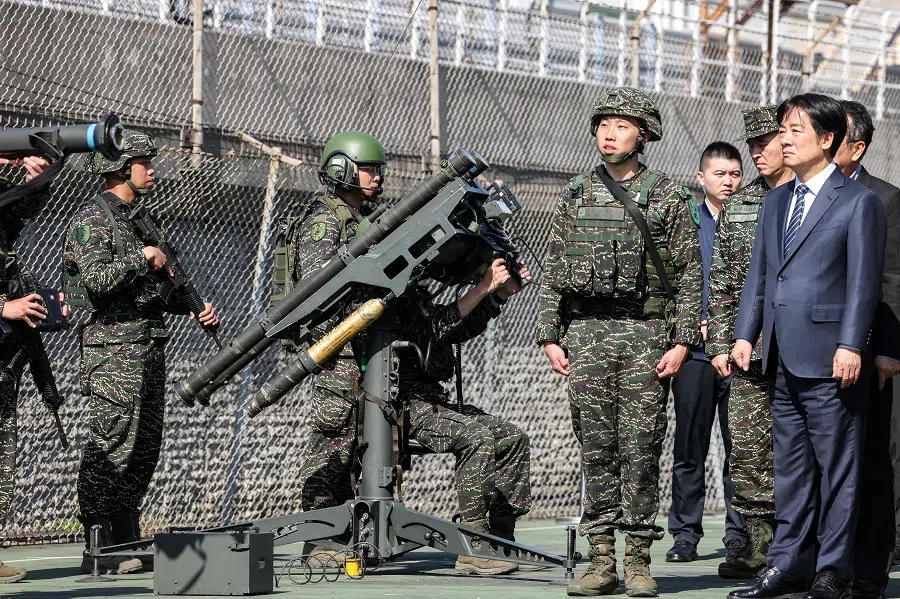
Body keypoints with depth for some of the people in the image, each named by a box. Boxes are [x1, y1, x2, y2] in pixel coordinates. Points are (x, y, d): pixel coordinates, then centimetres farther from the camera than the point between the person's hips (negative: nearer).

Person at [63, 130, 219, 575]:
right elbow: (97, 280, -20)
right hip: (113, 350, -9)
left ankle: (128, 545, 15)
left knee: (144, 452, 9)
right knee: (111, 450, -9)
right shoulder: (92, 218, -7)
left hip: (150, 348, 9)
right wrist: (143, 258, -11)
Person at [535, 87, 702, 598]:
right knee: (596, 450, 3)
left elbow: (690, 274, 1)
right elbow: (553, 272, 12)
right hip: (586, 334, 3)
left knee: (641, 450, -2)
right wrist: (550, 336, 5)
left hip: (645, 333, -3)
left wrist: (682, 342, -7)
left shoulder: (669, 198, 3)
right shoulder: (576, 195, 11)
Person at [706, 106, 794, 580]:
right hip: (748, 348, 4)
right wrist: (720, 343, 9)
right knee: (747, 448, 2)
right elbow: (721, 279, 16)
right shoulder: (737, 204, 13)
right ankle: (759, 544, 11)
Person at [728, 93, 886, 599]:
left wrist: (850, 345, -16)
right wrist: (746, 334, 9)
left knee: (837, 467, -1)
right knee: (791, 467, 12)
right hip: (785, 361, 7)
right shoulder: (777, 201, 17)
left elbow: (863, 280, -9)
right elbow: (759, 273, 18)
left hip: (831, 361, -7)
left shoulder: (858, 201, -4)